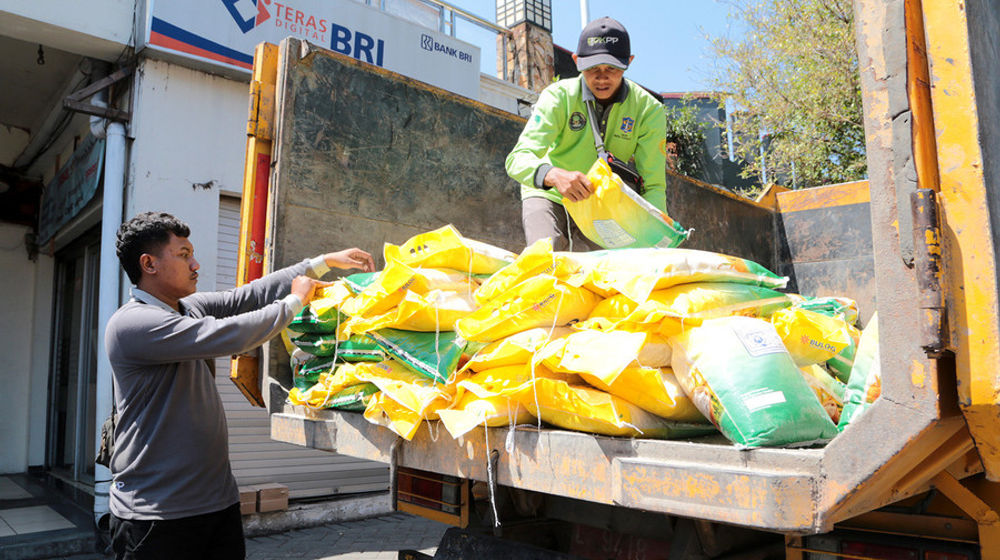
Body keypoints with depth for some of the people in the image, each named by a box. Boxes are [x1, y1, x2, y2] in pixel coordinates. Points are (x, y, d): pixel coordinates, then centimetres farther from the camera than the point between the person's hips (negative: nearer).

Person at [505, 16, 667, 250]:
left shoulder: (649, 109, -13)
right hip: (549, 196, -2)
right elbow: (518, 159, -29)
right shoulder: (559, 96, -17)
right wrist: (554, 176, -52)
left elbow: (653, 185, -15)